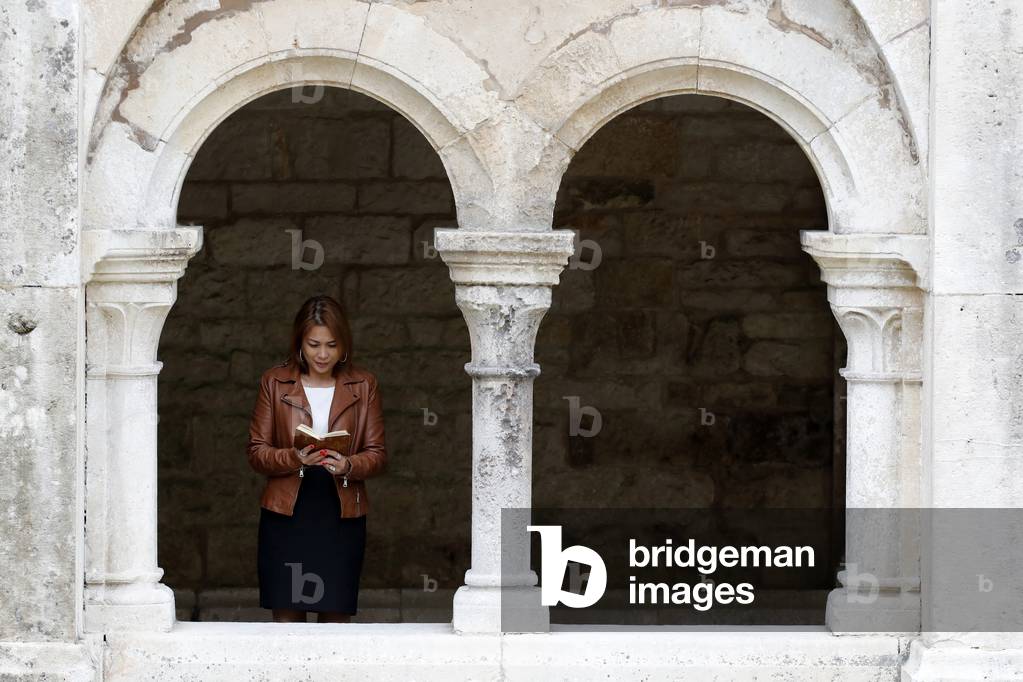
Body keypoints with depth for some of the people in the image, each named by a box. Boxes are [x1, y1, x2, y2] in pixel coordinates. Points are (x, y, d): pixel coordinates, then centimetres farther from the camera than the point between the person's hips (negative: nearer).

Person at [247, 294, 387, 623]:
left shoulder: (363, 386, 6)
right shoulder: (275, 382, 5)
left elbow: (377, 456, 5)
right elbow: (257, 451, 3)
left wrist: (348, 465, -17)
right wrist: (294, 458, -17)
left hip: (341, 516, 0)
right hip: (285, 513, 0)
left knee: (336, 617, -4)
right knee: (286, 617, -3)